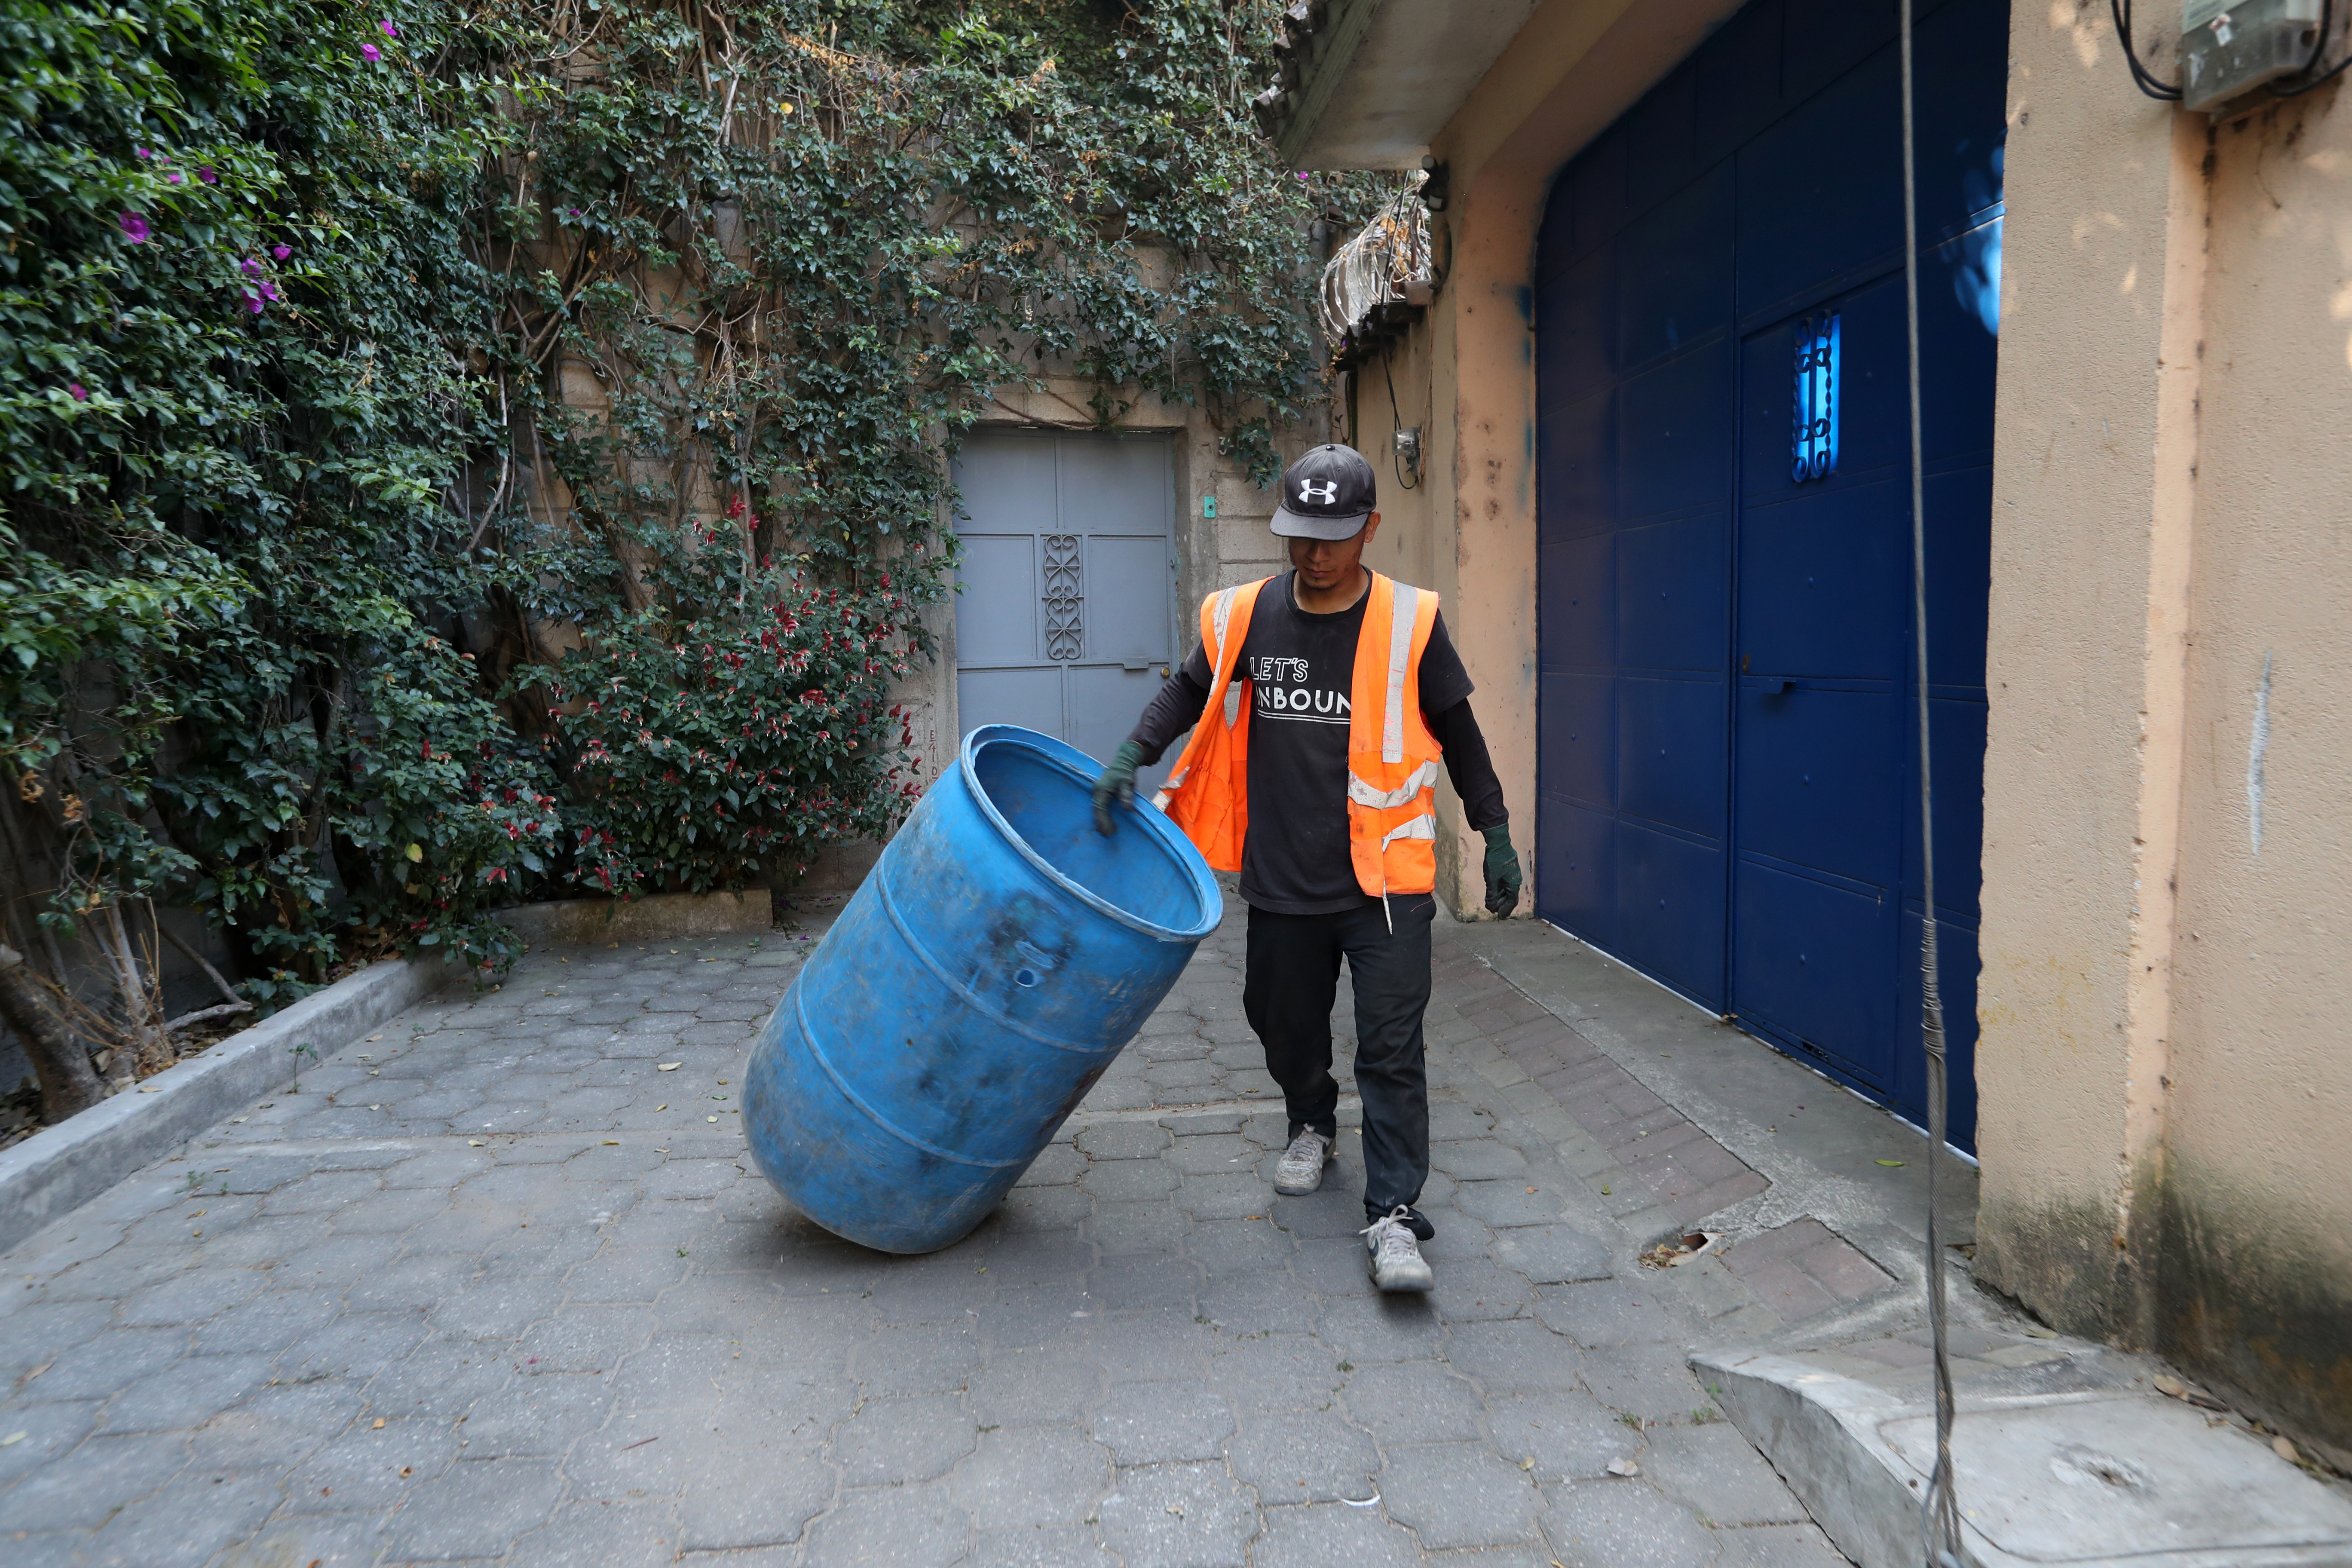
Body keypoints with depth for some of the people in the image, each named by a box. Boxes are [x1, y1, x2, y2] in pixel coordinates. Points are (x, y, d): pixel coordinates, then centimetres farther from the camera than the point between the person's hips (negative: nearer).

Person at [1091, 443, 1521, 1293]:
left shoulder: (1409, 622, -6)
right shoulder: (1245, 615, -1)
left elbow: (1457, 735, 3)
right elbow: (1189, 693, 14)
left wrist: (1497, 836, 5)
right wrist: (1130, 759, -1)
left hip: (1384, 878, -3)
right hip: (1282, 876, 3)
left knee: (1390, 1047, -4)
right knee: (1286, 1024, 19)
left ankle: (1393, 1215, 5)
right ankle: (1312, 1126, 47)